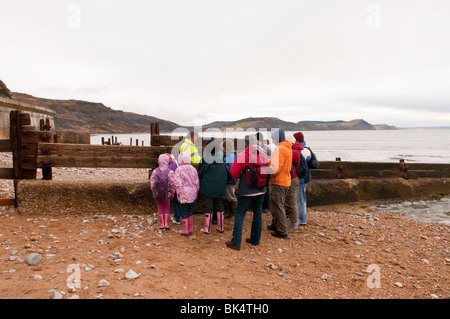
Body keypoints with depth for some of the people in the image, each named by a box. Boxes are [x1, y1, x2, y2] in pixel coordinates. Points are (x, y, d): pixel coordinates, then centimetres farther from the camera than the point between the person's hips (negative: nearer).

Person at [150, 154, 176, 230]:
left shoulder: (155, 171, -8)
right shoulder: (170, 172, -13)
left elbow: (152, 183, -3)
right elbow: (172, 184, -11)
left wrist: (153, 192, 10)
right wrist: (172, 193, 3)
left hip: (157, 194, 1)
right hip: (167, 193, -1)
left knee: (160, 208, 12)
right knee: (167, 208, 13)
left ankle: (161, 224, 17)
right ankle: (166, 224, 14)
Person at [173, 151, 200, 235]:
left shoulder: (179, 170, -12)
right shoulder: (193, 169, 4)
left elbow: (178, 183, -16)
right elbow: (196, 182, 8)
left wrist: (178, 192, -7)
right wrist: (195, 191, 17)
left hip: (184, 194, -5)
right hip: (192, 193, 6)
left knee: (184, 211, 3)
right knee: (189, 210, 17)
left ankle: (185, 230, 9)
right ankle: (190, 228, 22)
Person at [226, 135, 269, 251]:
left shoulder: (242, 155, -13)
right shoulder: (263, 155, 1)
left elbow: (234, 173, -8)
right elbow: (268, 171, 11)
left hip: (247, 190, -5)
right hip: (261, 189, 5)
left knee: (239, 214, 3)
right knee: (258, 213, 16)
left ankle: (236, 242, 2)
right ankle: (255, 239, 27)